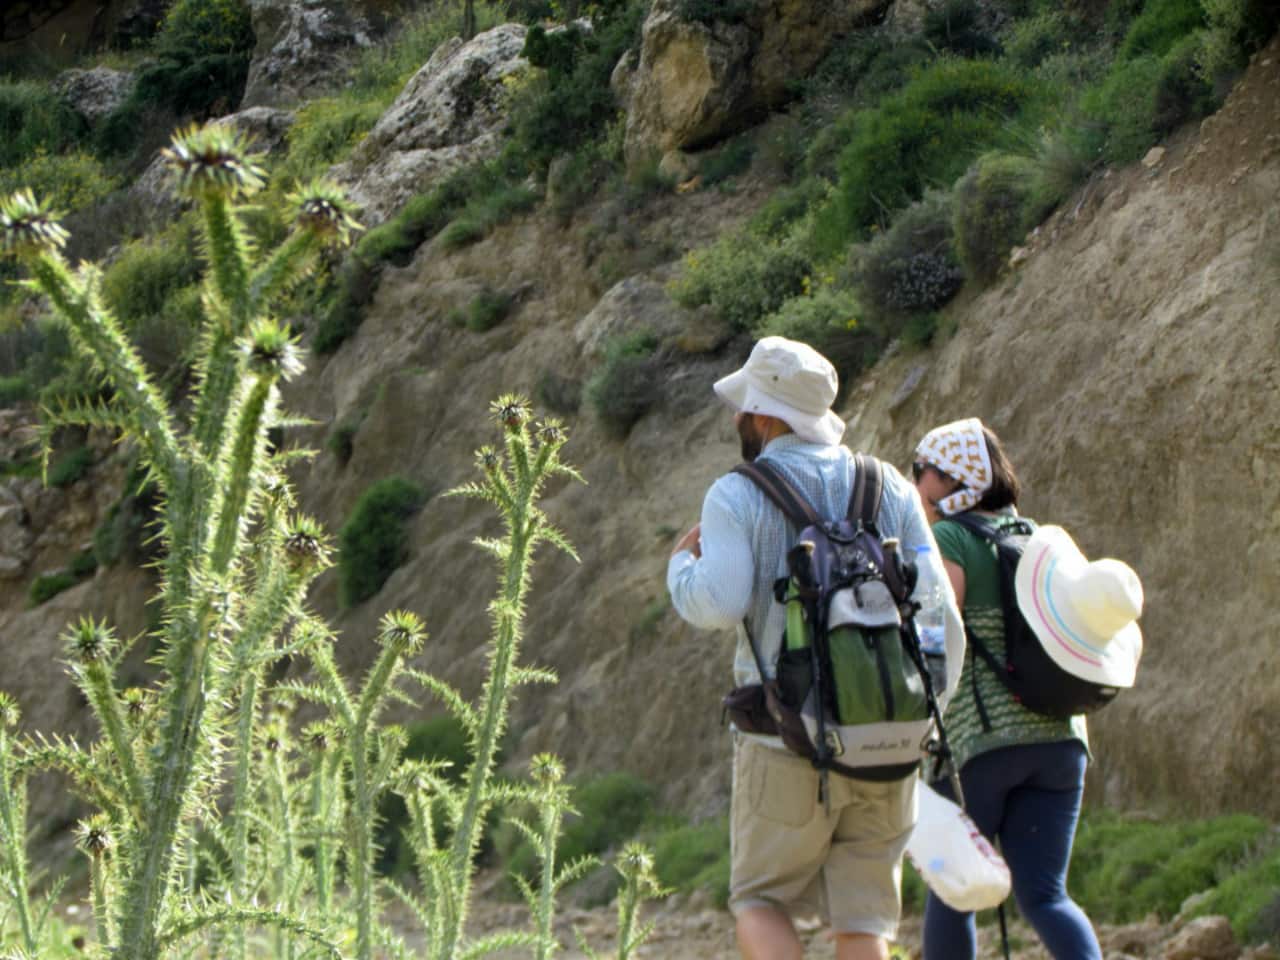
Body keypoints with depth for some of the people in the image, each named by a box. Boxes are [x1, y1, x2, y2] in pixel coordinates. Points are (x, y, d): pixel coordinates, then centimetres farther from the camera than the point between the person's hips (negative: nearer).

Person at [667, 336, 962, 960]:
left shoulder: (737, 497, -4)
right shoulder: (891, 489, 8)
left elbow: (717, 604, -18)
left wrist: (681, 567, 4)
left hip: (788, 745, -3)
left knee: (760, 900, 14)